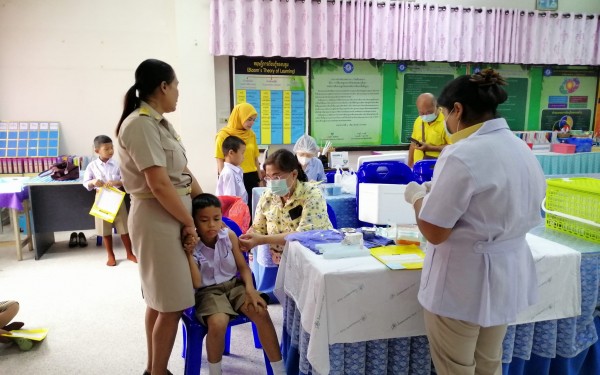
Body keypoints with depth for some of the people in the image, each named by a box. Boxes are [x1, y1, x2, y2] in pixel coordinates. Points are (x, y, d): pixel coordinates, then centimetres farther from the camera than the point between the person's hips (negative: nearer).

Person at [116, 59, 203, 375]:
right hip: (158, 220, -10)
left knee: (159, 300, 18)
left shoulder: (158, 122, 11)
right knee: (171, 305, -1)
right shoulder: (140, 124, -18)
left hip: (174, 216, 10)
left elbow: (183, 171, 13)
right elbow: (160, 185, -23)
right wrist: (189, 223, -13)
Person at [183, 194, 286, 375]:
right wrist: (189, 254, -26)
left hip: (234, 284, 3)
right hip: (208, 292, -3)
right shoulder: (192, 246, -13)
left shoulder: (229, 236, -5)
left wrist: (250, 288, -16)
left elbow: (243, 267, 2)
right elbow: (197, 284, -18)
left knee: (261, 313, -20)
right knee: (217, 323, -33)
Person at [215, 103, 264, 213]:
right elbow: (220, 161, -3)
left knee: (251, 209, 8)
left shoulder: (251, 135, 9)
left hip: (251, 179, 4)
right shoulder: (223, 135, -4)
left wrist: (260, 179, 16)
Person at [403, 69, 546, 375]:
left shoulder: (462, 155, -24)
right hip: (508, 275, 8)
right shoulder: (522, 149, 4)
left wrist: (417, 196, -4)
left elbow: (435, 233, -22)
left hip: (463, 284, -8)